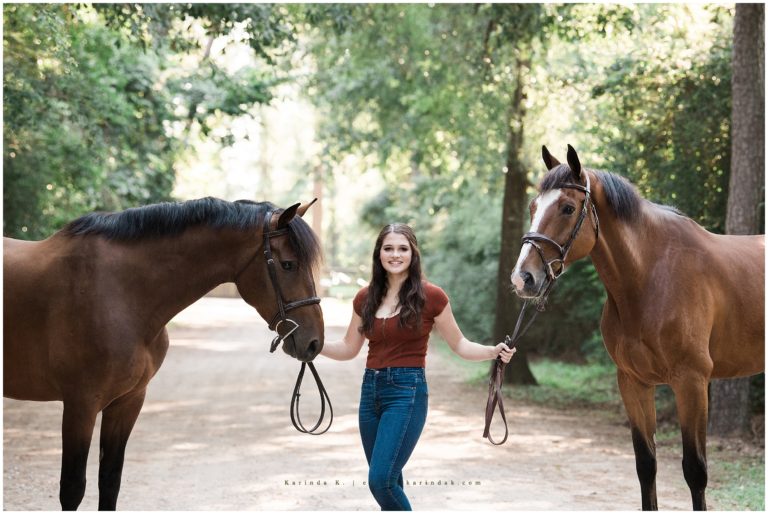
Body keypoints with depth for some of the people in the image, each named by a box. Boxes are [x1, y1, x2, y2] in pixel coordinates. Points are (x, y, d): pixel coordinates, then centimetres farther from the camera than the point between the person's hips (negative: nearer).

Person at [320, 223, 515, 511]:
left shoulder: (430, 296, -5)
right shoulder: (365, 298, 7)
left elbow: (459, 345, 3)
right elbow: (348, 349, 15)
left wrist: (494, 352, -13)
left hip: (407, 391, -5)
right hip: (370, 389, 5)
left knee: (381, 480, -16)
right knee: (389, 481, 12)